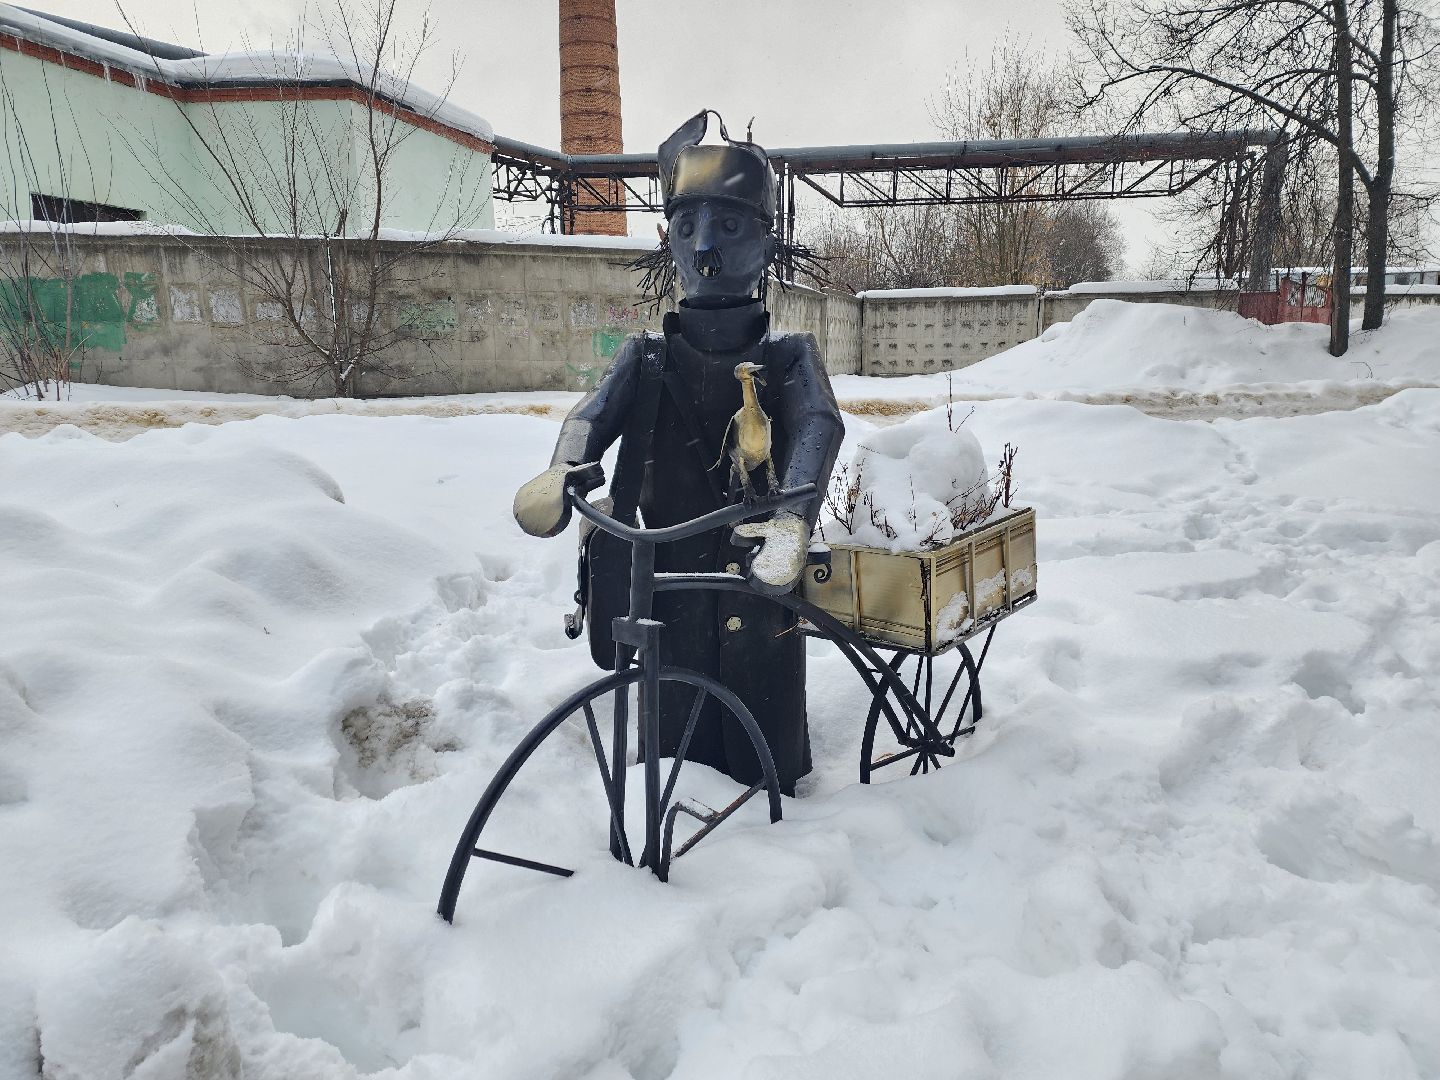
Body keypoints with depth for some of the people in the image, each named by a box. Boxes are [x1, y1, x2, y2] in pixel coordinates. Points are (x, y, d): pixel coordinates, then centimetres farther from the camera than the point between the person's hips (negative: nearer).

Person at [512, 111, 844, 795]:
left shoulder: (789, 358, 4)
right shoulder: (646, 359, 8)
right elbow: (593, 415, -11)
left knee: (769, 773, 5)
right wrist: (561, 476, -36)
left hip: (762, 593, -1)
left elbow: (818, 426, -17)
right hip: (673, 599, 1)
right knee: (680, 760, 7)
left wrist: (792, 519, -39)